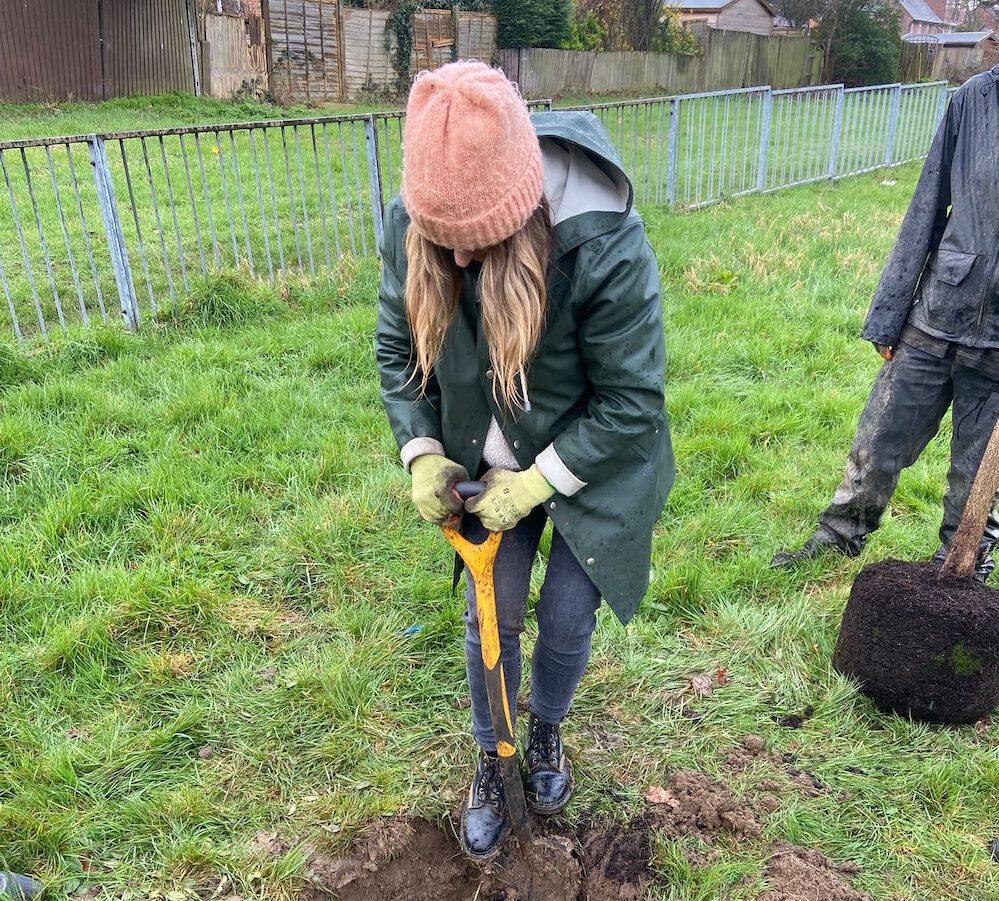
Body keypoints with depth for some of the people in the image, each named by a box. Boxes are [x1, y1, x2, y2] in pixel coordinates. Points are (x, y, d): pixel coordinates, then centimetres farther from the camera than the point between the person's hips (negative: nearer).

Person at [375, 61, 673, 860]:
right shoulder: (412, 227, -20)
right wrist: (422, 455, -13)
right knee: (490, 614, 11)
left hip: (594, 468, -2)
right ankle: (490, 759, 38)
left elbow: (631, 401, -23)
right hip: (490, 465, 3)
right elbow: (397, 350, -3)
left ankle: (547, 732, 45)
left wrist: (536, 483, -21)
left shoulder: (606, 247, -34)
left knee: (566, 621, 10)